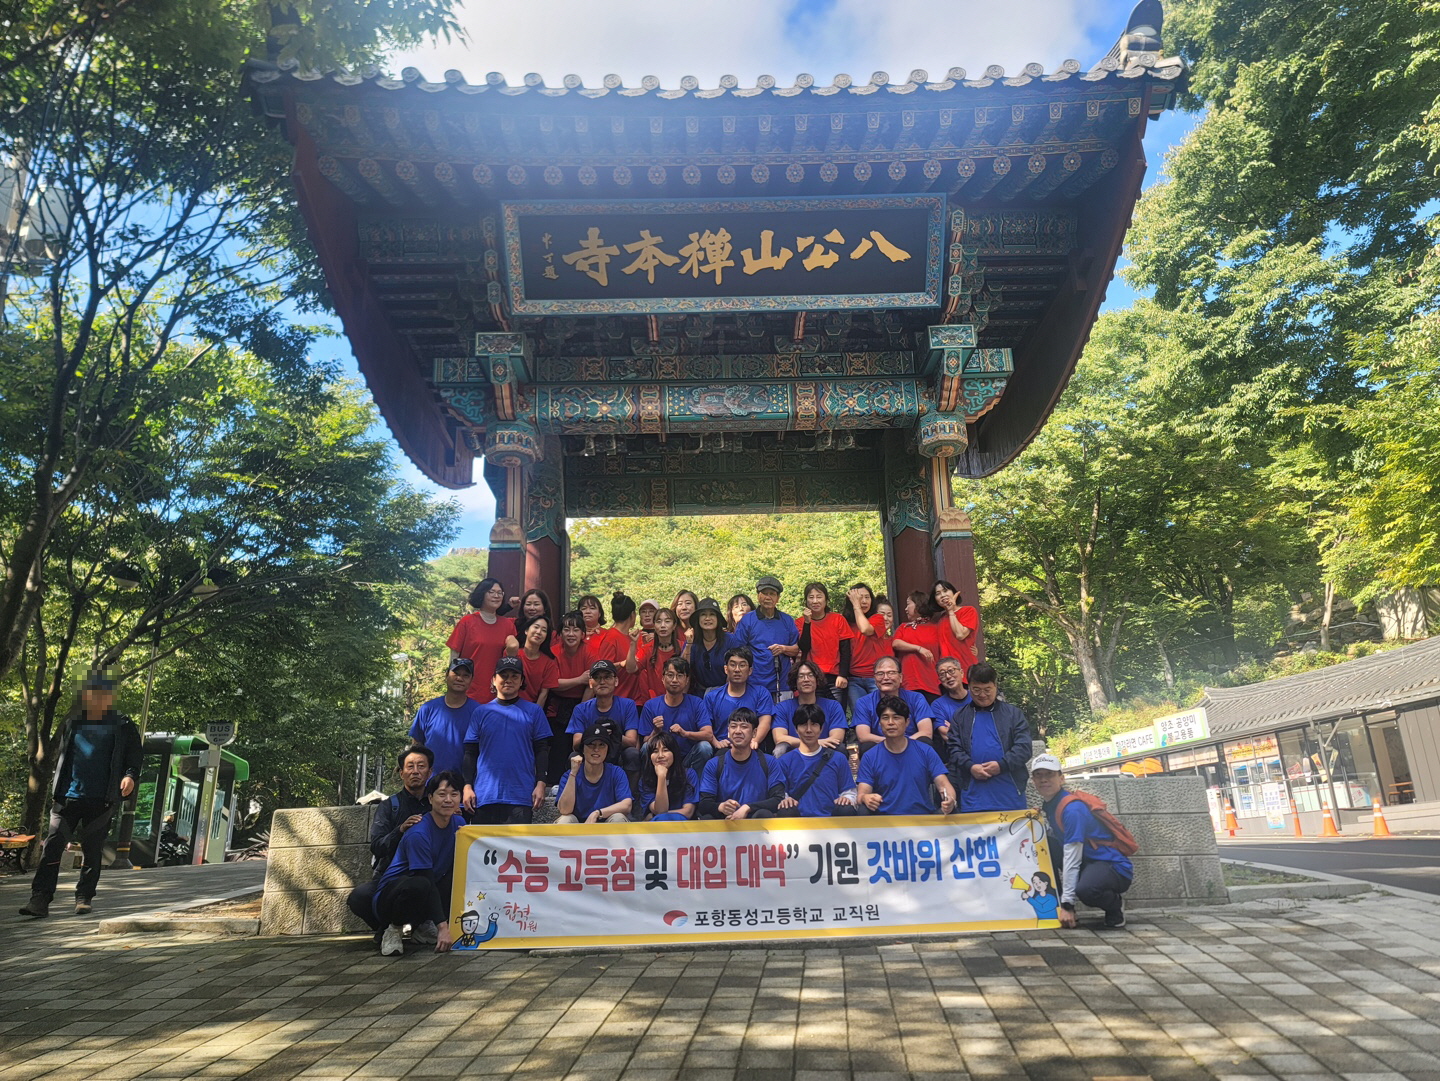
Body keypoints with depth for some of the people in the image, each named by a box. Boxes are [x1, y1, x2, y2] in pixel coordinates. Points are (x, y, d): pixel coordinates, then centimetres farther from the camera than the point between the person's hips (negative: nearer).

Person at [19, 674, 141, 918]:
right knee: (52, 847, -6)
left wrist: (131, 776, -18)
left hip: (101, 801, -2)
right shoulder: (72, 723, 11)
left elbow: (134, 757, 1)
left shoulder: (123, 726, 3)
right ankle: (40, 900, -3)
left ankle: (84, 898, 16)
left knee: (92, 851, 5)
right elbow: (60, 754, 17)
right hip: (67, 797, 2)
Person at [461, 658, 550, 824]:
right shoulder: (481, 712, 9)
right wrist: (467, 786, 0)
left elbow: (542, 750, 4)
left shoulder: (533, 711, 6)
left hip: (521, 796, -1)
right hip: (484, 795, 2)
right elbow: (470, 752, 9)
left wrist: (541, 784, -5)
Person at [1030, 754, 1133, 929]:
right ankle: (1054, 903, 5)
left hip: (1115, 867, -9)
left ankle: (1116, 904, -3)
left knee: (1085, 890, -38)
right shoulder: (1048, 804, 5)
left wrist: (1067, 904, -24)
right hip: (1088, 862, 9)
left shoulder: (1072, 808, -23)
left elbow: (1071, 859, -24)